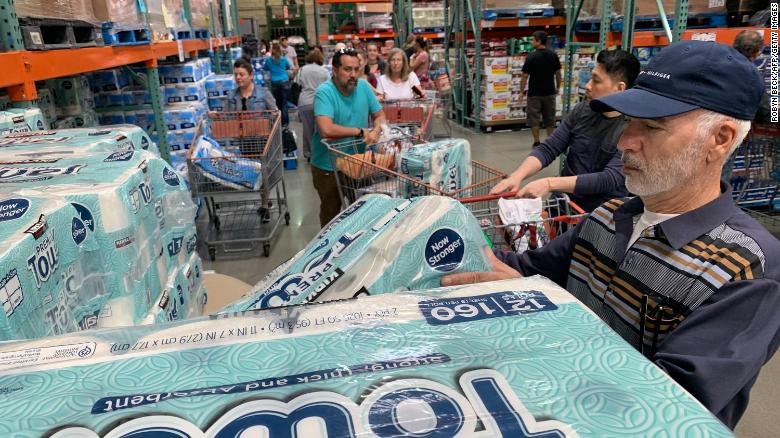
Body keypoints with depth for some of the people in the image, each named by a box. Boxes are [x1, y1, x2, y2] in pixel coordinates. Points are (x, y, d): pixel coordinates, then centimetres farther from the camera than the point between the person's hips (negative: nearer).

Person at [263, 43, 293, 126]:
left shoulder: (268, 59, 1)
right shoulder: (284, 59, 2)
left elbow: (264, 69, 17)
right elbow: (290, 68, 20)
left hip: (274, 83, 1)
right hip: (284, 82, -1)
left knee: (277, 103, 9)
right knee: (284, 103, 1)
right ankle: (284, 122, -1)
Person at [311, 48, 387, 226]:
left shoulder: (363, 86, -3)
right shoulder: (324, 92, -20)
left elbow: (379, 115, 6)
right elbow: (326, 130, -34)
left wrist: (376, 131, -17)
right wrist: (360, 131, -23)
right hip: (328, 166, -5)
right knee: (331, 213, 13)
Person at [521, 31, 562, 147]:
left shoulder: (532, 57, -12)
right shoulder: (553, 55, 1)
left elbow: (525, 76, -11)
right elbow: (558, 73, 7)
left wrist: (521, 91, -3)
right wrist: (558, 87, 19)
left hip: (535, 93, -4)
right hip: (550, 92, 4)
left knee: (534, 117, 5)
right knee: (550, 117, 13)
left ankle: (536, 142, 5)